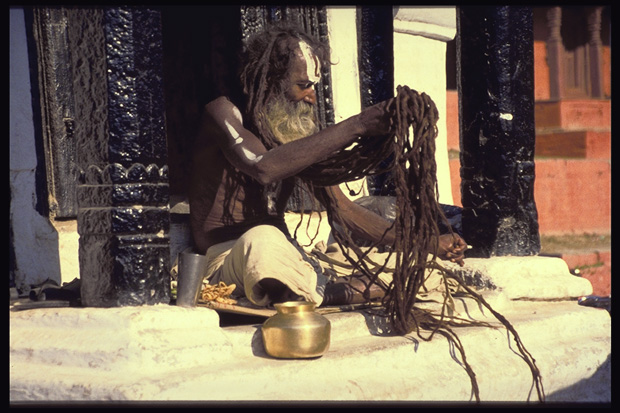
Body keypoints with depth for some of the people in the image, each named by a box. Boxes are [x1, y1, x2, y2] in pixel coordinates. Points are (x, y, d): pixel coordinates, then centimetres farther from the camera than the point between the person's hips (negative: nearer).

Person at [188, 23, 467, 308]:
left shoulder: (300, 135, 10)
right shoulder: (225, 112, -9)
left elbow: (344, 210, 12)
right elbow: (263, 166, -31)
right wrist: (356, 127, -33)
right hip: (224, 261, -5)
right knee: (263, 241, -41)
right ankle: (327, 295, -20)